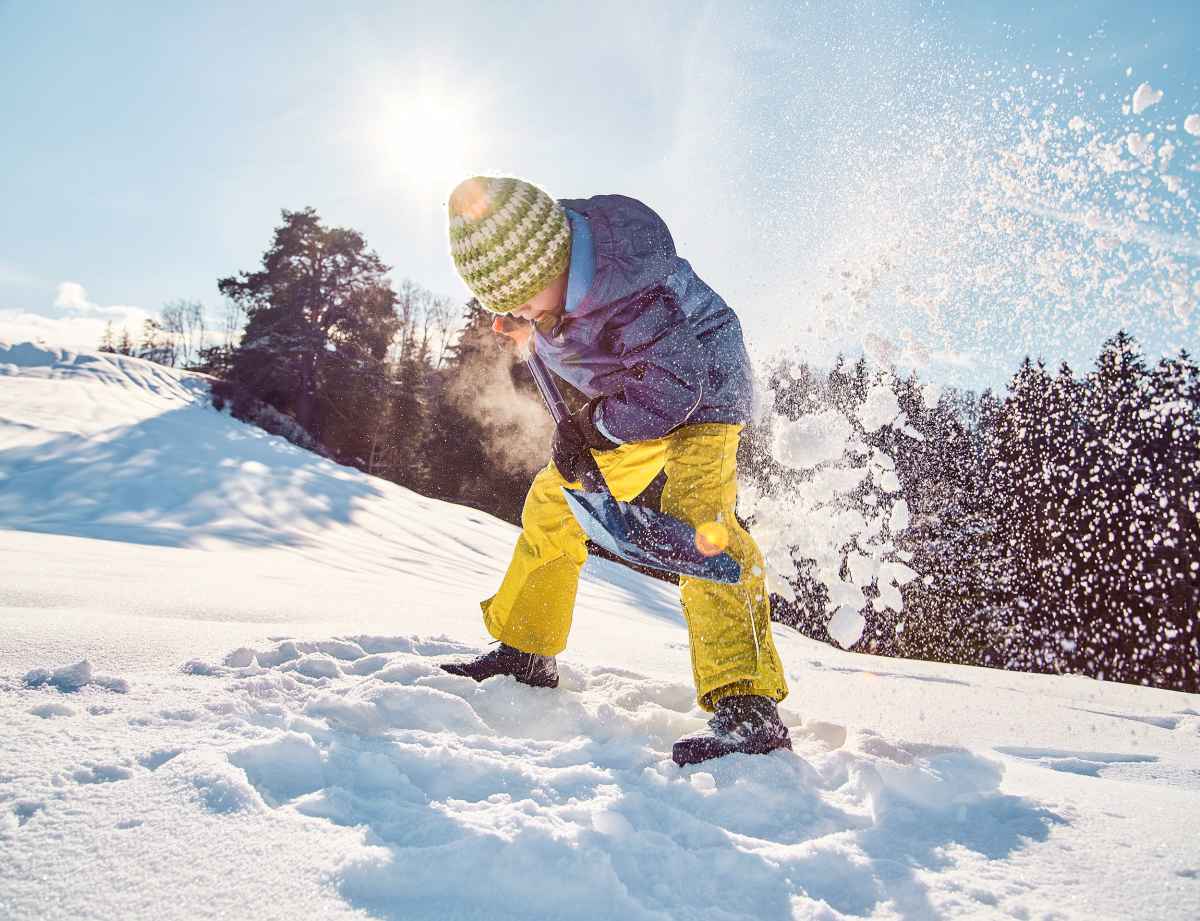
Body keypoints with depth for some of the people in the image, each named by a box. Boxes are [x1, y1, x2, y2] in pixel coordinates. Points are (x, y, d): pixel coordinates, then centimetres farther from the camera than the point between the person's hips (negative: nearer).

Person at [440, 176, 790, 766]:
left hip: (701, 387, -8)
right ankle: (525, 652, 23)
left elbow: (668, 395, -32)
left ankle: (748, 707, -33)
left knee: (693, 514, -30)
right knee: (553, 502, 9)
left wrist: (590, 428, -23)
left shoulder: (632, 292, -37)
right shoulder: (532, 248, -12)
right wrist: (517, 325, 5)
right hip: (628, 399, 8)